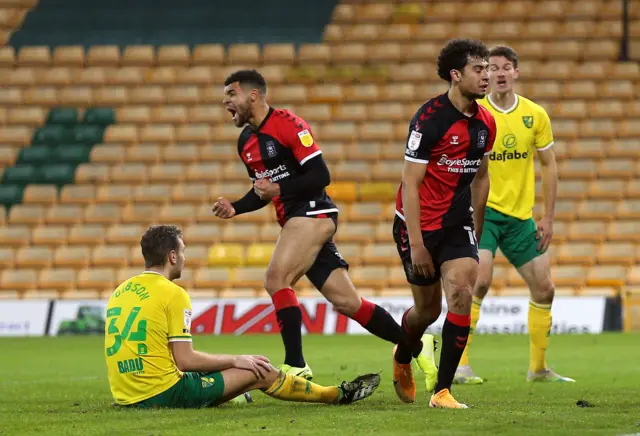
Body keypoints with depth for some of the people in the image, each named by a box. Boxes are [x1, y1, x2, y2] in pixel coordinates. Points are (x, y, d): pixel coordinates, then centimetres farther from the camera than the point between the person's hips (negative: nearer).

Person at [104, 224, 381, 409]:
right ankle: (339, 395, 21)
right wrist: (236, 361, 0)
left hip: (126, 396, 8)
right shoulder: (173, 294, -12)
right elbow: (185, 360, -13)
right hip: (164, 393, -8)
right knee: (259, 373, 7)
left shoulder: (120, 292, 11)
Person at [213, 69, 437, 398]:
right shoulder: (245, 141, 14)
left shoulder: (287, 124, -12)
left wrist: (280, 189, -24)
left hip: (313, 213, -8)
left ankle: (295, 366, -18)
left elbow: (321, 176, -16)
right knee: (346, 301, 5)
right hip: (293, 220, 8)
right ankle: (417, 346, 15)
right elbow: (262, 190, 24)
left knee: (276, 278, -22)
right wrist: (235, 208, 8)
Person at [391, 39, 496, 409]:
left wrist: (477, 230, 19)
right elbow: (410, 183, -17)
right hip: (419, 225, -4)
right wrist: (416, 244, -20)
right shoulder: (430, 118, -17)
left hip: (458, 225, 4)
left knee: (462, 294, -17)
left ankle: (443, 390, -11)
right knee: (428, 309, 7)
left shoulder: (486, 123, 2)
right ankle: (402, 358, 42)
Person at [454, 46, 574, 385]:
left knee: (544, 289, 7)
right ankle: (460, 366, -19)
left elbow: (549, 166, 10)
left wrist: (548, 217, 5)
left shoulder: (535, 115, 2)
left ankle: (538, 368, 22)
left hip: (520, 216, 5)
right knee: (479, 280, -23)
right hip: (482, 209, -5)